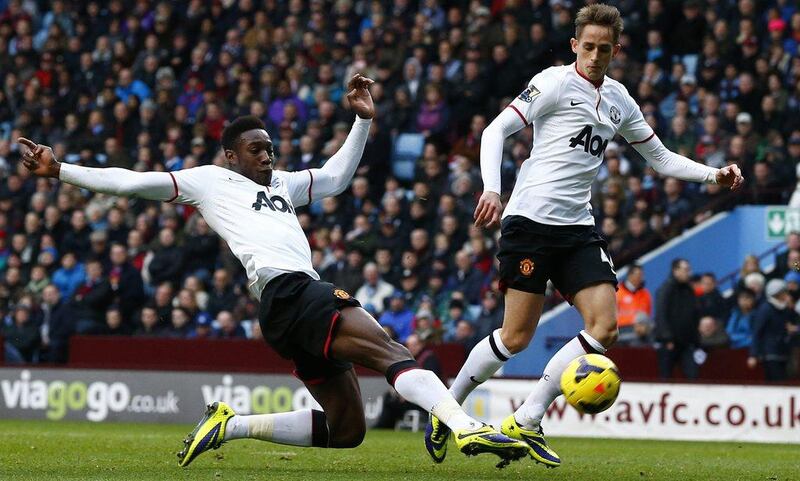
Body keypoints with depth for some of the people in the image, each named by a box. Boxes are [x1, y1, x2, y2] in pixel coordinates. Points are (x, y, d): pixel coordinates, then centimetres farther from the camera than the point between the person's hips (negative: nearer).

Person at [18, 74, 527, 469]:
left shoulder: (281, 184, 32)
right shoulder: (211, 180, 13)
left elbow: (336, 177, 42)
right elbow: (133, 182, 12)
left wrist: (363, 120, 33)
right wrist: (60, 171, 10)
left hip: (306, 301, 9)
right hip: (287, 290, -9)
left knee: (346, 429, 4)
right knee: (392, 352, -26)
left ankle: (231, 425, 11)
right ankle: (466, 427, -44)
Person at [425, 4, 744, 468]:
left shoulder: (618, 99, 14)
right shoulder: (555, 82, -4)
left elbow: (661, 158, 23)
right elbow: (496, 130, -10)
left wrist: (713, 174, 8)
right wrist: (492, 188, -24)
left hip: (578, 227, 6)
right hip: (531, 218, -6)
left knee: (604, 327, -9)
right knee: (516, 337, -8)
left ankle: (525, 422, -3)